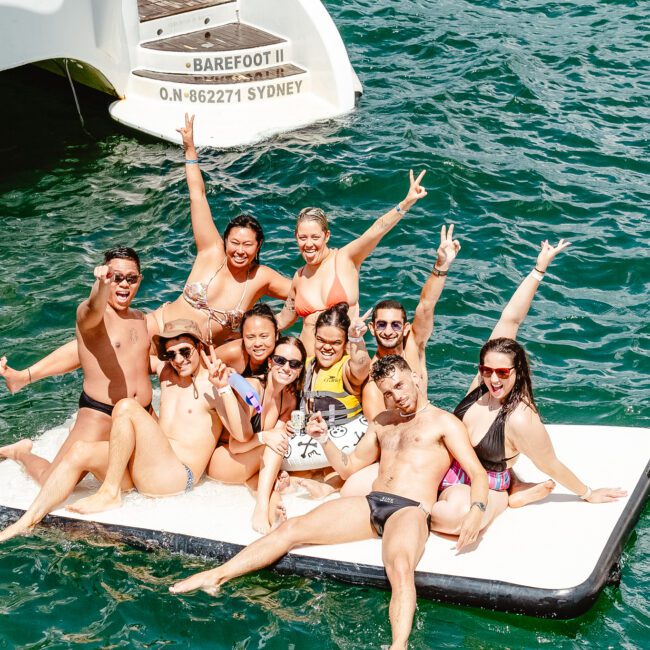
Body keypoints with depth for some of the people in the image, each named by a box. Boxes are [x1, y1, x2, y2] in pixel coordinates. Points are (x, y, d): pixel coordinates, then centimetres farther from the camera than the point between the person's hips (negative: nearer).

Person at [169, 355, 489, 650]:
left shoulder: (444, 422, 8)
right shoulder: (383, 422, 25)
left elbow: (478, 473, -1)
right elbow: (348, 466, 29)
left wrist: (476, 510, -22)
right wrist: (324, 439, 10)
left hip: (410, 510, -6)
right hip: (370, 503, 6)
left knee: (400, 568, -39)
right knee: (291, 528, -8)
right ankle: (216, 576, -7)